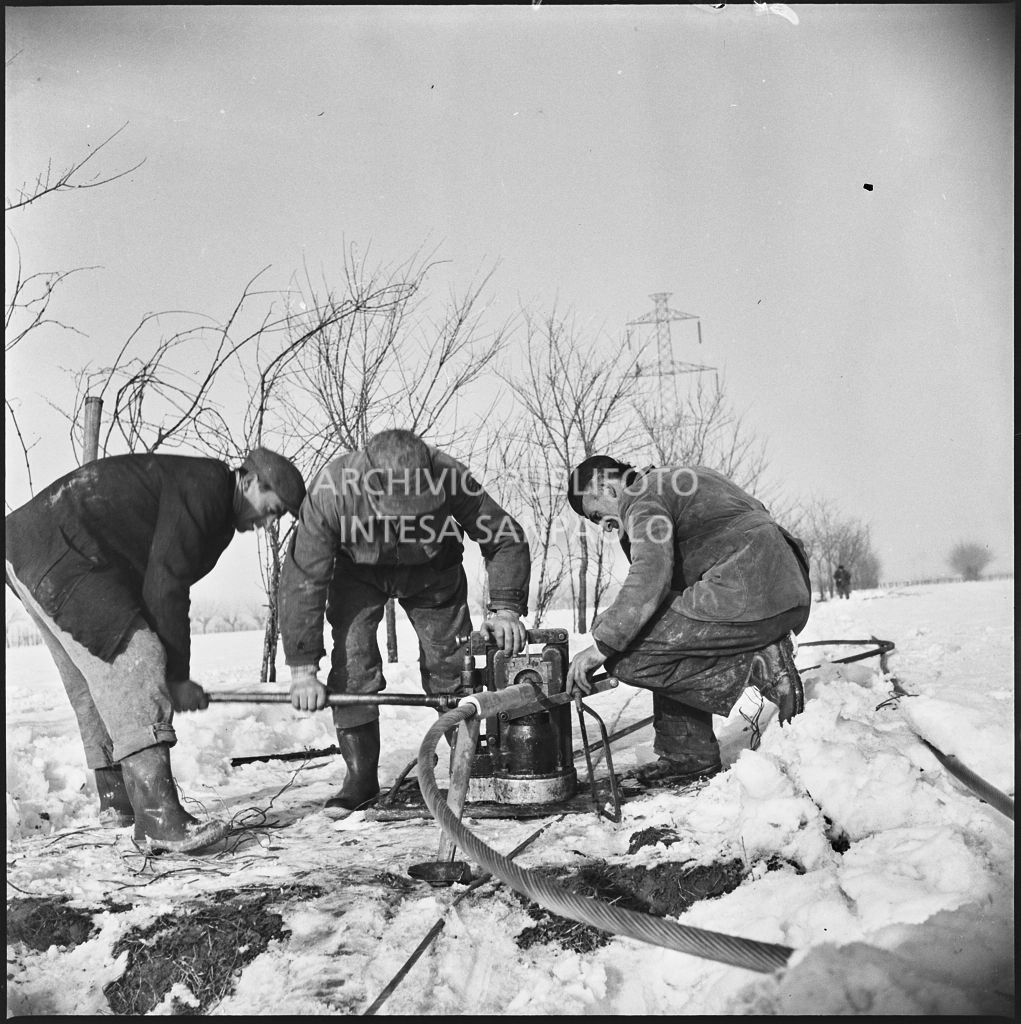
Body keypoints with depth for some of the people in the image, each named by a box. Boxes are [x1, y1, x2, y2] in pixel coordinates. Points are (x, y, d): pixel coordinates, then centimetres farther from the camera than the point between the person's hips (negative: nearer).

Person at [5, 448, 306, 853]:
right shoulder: (202, 487, -14)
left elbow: (162, 586, 18)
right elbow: (164, 588, -18)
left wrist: (173, 675, 13)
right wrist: (177, 678, -11)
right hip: (58, 551, -11)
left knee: (94, 681, 16)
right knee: (131, 658, -20)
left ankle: (115, 799, 28)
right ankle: (158, 817, -28)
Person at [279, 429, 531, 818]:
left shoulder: (449, 478, -37)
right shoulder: (330, 491, -38)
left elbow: (507, 539, -23)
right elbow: (303, 579, -31)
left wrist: (505, 607, -35)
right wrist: (302, 669, -31)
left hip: (432, 573, 1)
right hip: (358, 574, 0)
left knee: (451, 664, -3)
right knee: (351, 665, -13)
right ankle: (360, 776, 2)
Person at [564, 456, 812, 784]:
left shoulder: (645, 497, -1)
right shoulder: (679, 477, 28)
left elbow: (650, 576, -18)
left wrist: (601, 645, -17)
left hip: (747, 596, -10)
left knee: (627, 654, -10)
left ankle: (756, 670, -8)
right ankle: (691, 756, 17)